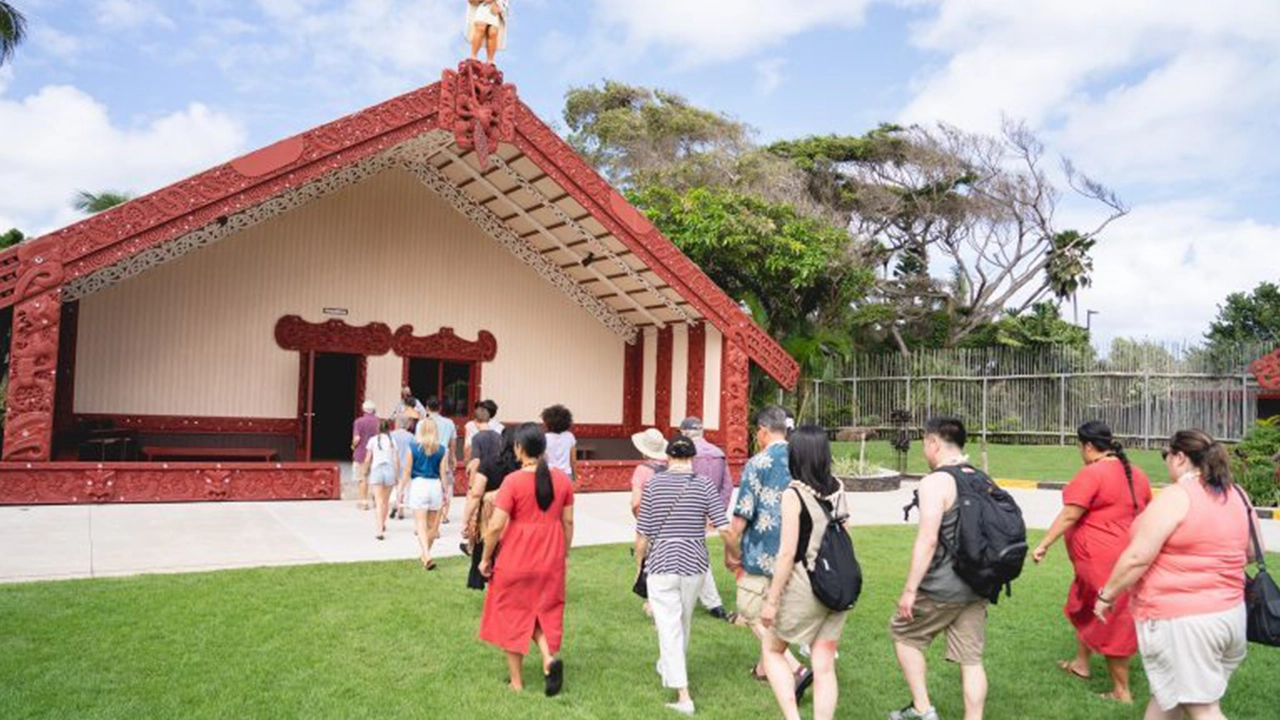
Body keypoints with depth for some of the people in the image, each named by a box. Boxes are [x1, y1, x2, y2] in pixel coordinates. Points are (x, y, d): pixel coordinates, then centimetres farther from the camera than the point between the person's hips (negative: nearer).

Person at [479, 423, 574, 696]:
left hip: (516, 561, -4)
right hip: (551, 561, 4)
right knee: (544, 612, 20)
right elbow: (568, 522, 4)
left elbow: (496, 525, -16)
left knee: (513, 617, 13)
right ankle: (550, 657, -5)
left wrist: (486, 558, -3)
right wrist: (564, 554, 17)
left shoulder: (513, 481, -15)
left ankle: (516, 681, 21)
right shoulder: (562, 480, -1)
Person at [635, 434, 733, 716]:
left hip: (661, 563, -2)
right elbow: (724, 529, -9)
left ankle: (683, 695, -2)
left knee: (669, 627, 2)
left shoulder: (653, 484, -5)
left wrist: (639, 562, 12)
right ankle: (669, 667, 45)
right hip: (694, 563, 2)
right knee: (684, 621, 23)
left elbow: (642, 533, -4)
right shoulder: (704, 485, -4)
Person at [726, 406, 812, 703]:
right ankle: (764, 668, 38)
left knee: (754, 613, 5)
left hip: (762, 554, -7)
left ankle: (795, 670, -7)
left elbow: (742, 515, -16)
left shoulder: (758, 463, -14)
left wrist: (731, 551, -2)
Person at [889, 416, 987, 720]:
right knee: (971, 658, 10)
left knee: (903, 633, 13)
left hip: (942, 588, -7)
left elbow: (928, 540, -22)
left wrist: (910, 590, -17)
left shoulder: (936, 481, -16)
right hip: (976, 586, 7)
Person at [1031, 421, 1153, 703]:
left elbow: (1069, 516, -20)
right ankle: (1080, 664, 37)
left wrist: (1043, 545, -13)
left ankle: (1122, 692, 13)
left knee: (1111, 623, 2)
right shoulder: (1137, 474, 7)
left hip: (1102, 560, -8)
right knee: (1085, 607, 24)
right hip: (1128, 557, 8)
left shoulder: (1092, 473, -18)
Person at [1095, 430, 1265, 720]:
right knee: (1168, 690, 21)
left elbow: (1137, 558, -19)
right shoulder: (1237, 495, 5)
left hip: (1181, 619, -8)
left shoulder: (1176, 496, -17)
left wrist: (1106, 595, -7)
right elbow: (1253, 553, 17)